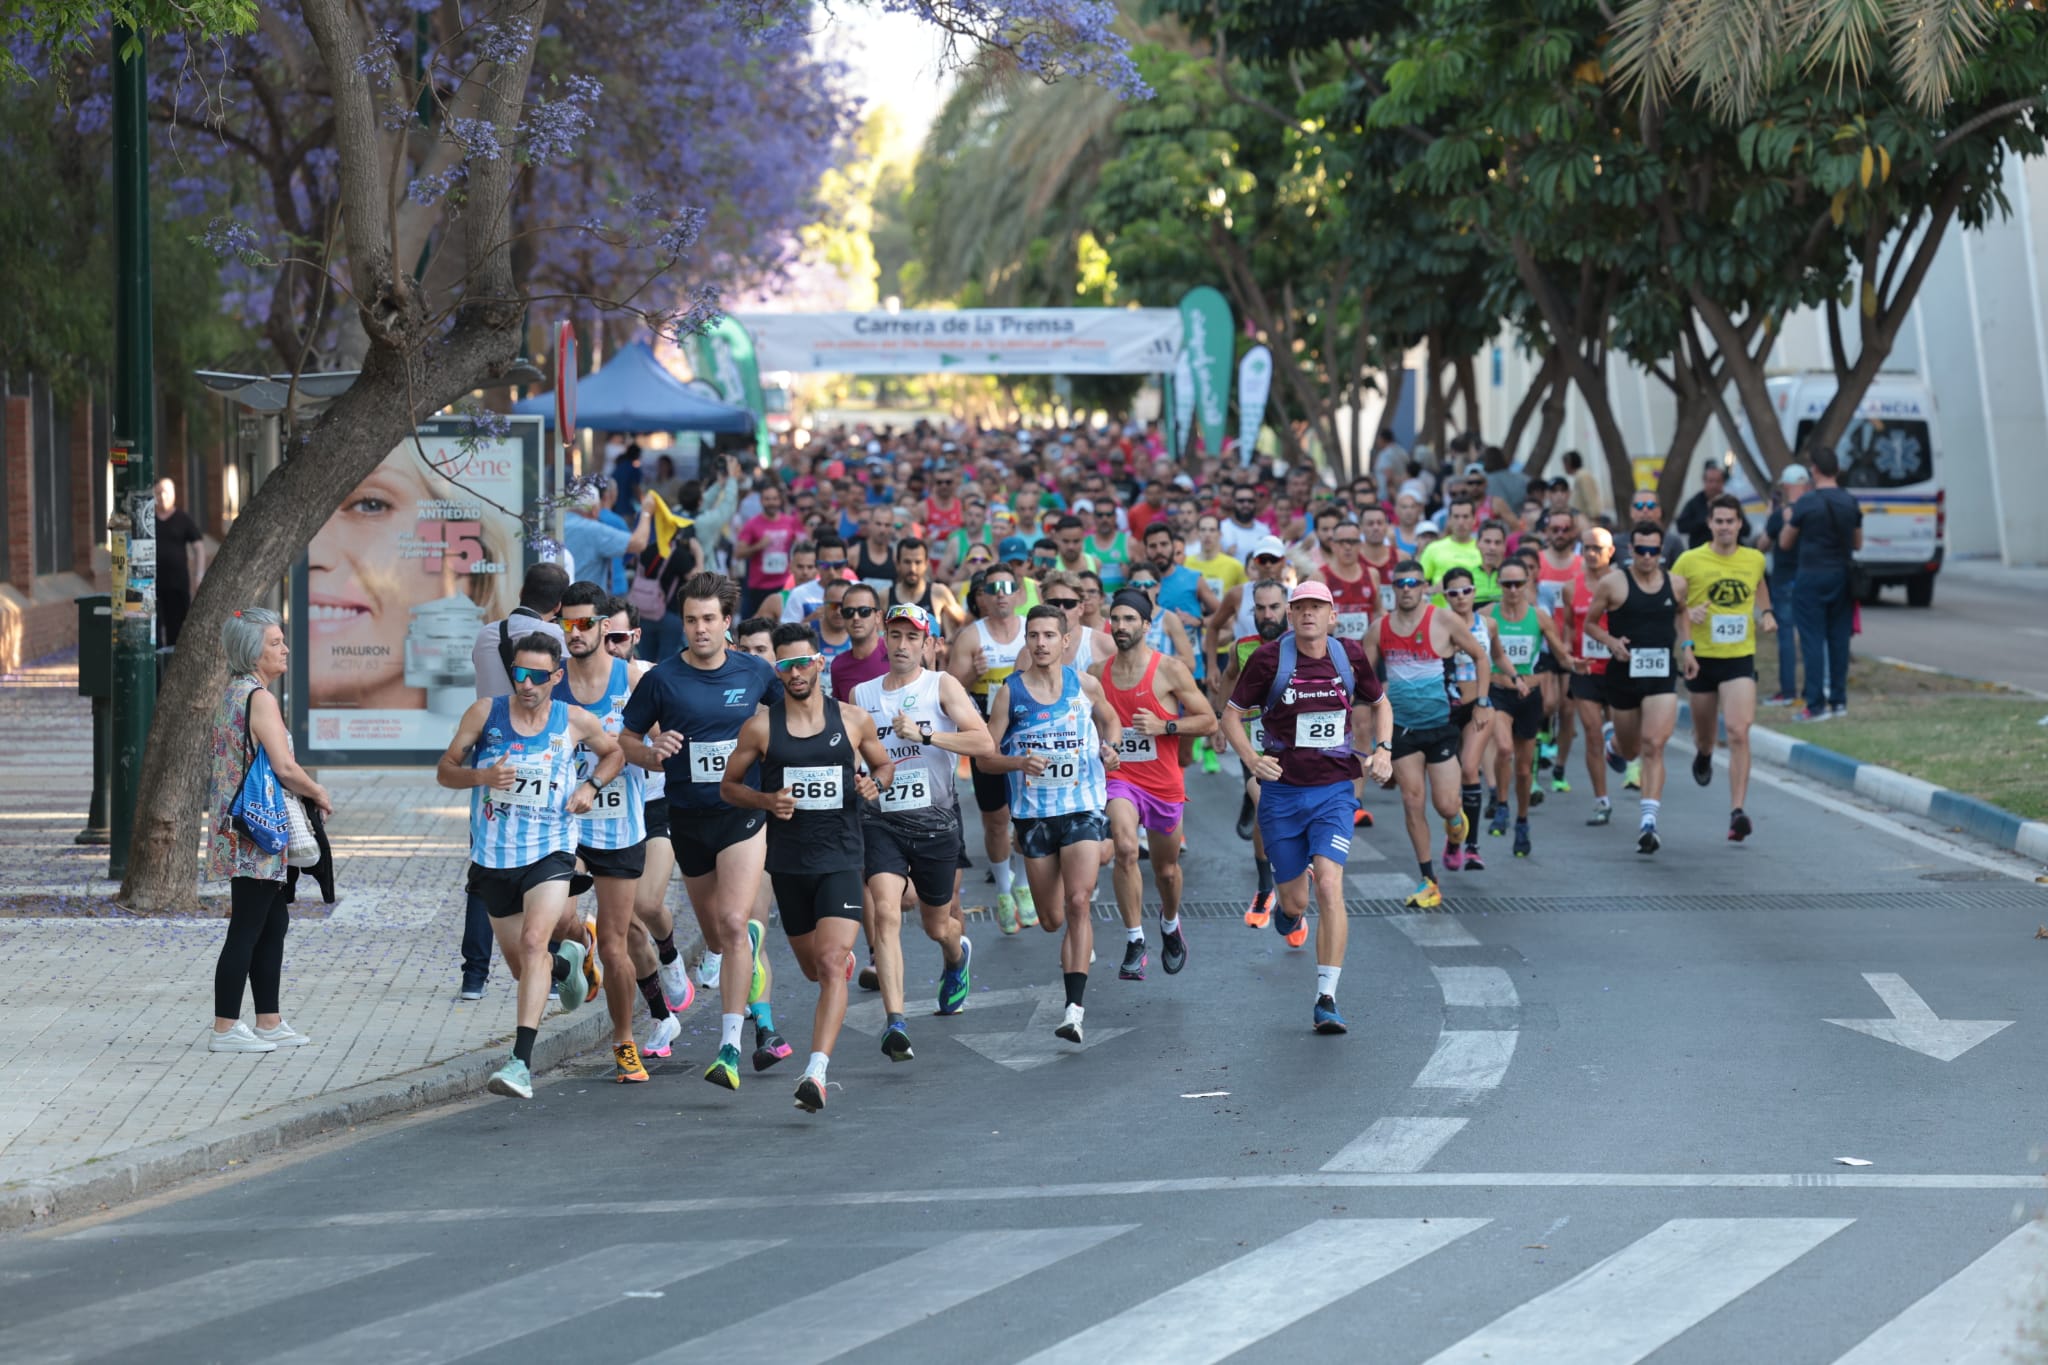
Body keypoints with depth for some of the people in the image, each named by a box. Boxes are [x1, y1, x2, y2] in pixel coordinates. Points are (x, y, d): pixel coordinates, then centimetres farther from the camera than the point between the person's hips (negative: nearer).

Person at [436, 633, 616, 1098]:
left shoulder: (575, 722, -1)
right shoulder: (484, 714, -2)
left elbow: (615, 752, 18)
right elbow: (445, 770, 3)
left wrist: (591, 785, -1)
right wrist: (481, 776, -17)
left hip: (550, 852, -3)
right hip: (493, 856, 3)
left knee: (534, 942, -25)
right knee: (520, 964, 14)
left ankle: (521, 1061, -30)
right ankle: (564, 964, 53)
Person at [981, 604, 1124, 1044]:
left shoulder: (1085, 685, 0)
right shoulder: (1010, 692, -3)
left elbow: (1109, 719, 21)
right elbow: (986, 756, 0)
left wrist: (1109, 749, -1)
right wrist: (1021, 762, -20)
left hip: (1083, 809, -1)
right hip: (1034, 814, 1)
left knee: (1077, 902, -18)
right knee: (1051, 920, 9)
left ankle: (1075, 1005, -20)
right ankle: (1079, 944, 47)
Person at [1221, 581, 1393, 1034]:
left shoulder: (1350, 655, 0)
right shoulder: (1270, 658, -7)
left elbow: (1380, 704, 18)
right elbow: (1231, 714, 0)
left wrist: (1382, 750, 1)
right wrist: (1251, 758, -18)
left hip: (1334, 791, 0)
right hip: (1281, 792, 0)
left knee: (1329, 886, -18)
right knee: (1295, 900, 6)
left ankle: (1326, 999, -14)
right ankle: (1288, 912, 48)